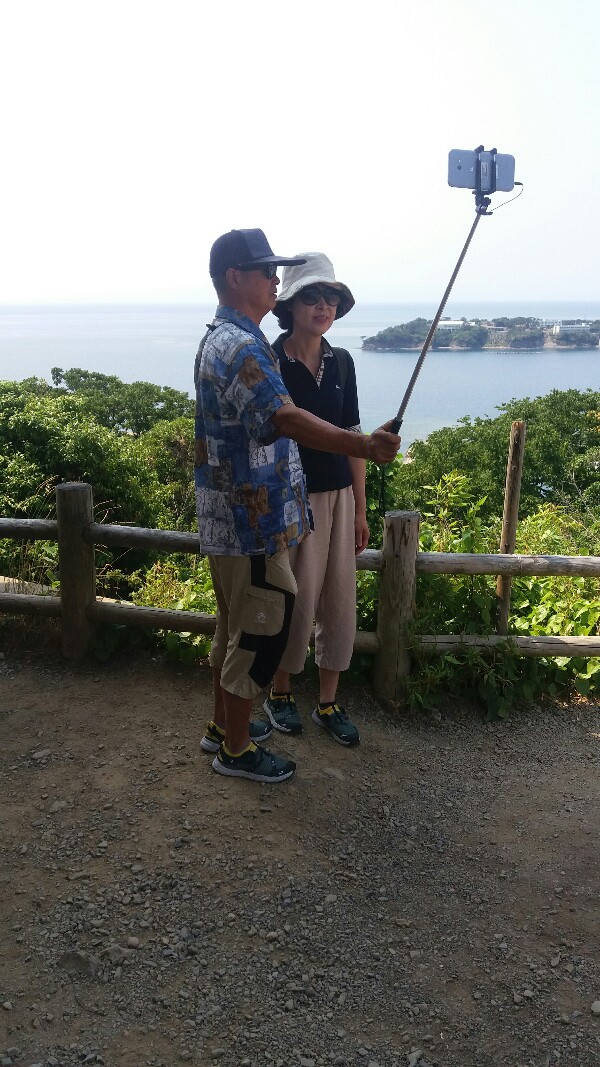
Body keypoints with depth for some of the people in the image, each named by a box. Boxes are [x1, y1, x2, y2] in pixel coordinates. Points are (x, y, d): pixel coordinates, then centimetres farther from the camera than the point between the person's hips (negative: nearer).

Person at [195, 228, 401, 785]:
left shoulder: (223, 339, 15)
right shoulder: (239, 346, -20)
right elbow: (285, 419, -34)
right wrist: (364, 446, -44)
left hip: (230, 515, 11)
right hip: (251, 519, -11)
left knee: (235, 622, 20)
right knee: (262, 627, 0)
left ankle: (223, 724, 34)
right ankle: (236, 748, 14)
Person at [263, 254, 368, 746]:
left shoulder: (341, 362, 6)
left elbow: (352, 438, 9)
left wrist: (360, 509, 8)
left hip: (339, 497, 5)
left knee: (339, 600, 8)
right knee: (295, 600, 3)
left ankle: (328, 704, 23)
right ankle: (280, 694, 27)